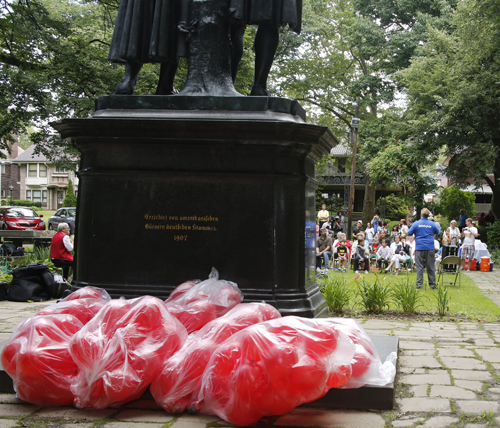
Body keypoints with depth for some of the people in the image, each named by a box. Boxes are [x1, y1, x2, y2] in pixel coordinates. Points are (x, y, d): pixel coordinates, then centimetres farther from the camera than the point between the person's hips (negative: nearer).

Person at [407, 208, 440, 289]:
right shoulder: (432, 224, 3)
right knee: (431, 267, 6)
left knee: (419, 267, 2)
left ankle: (419, 284, -1)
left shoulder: (416, 224, -3)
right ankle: (432, 284, 9)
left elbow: (409, 233, 2)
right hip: (430, 248, 1)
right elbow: (437, 233, 19)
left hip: (419, 248, -1)